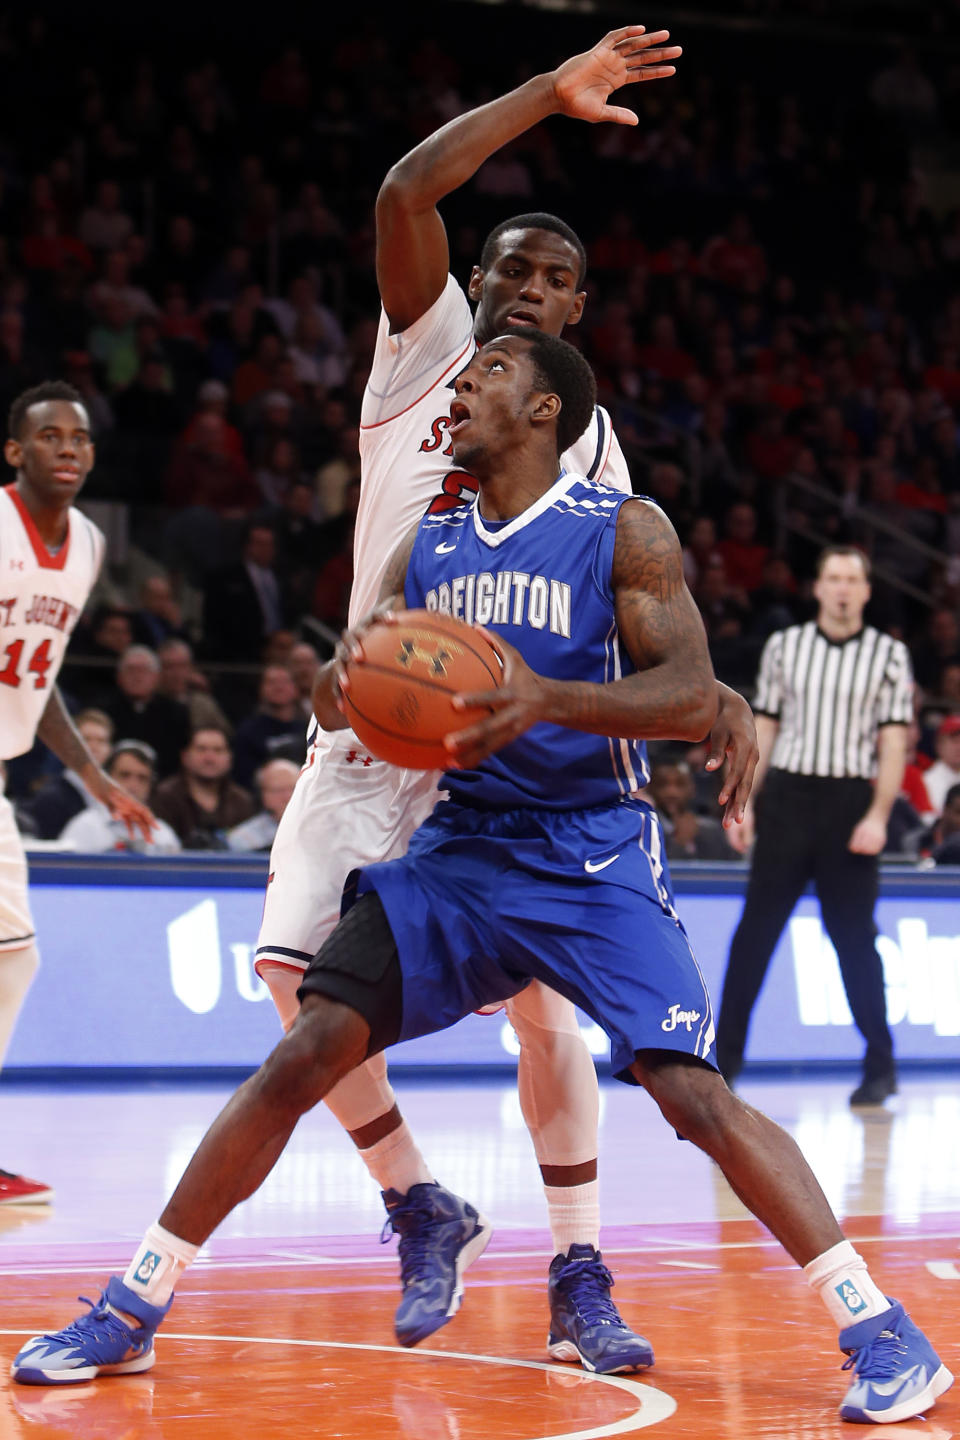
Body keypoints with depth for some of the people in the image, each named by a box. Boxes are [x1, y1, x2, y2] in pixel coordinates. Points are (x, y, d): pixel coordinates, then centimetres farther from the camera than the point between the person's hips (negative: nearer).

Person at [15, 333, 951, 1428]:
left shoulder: (624, 532, -6)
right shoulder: (430, 546, 10)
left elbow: (692, 697, -15)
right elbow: (333, 699, 11)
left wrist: (549, 699, -33)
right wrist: (352, 675, -15)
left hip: (593, 862, -4)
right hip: (459, 852, 4)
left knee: (695, 1094, -18)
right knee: (302, 1056, -6)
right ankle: (128, 1315, 2)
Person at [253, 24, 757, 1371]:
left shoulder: (590, 433, 12)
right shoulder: (427, 349, 5)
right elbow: (406, 193, -11)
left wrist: (710, 695, -6)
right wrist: (552, 91, -10)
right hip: (375, 725, 0)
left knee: (541, 1000, -7)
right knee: (303, 969, -10)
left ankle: (580, 1275, 3)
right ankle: (424, 1209, 9)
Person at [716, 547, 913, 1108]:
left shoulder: (888, 654, 4)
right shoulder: (784, 645, 10)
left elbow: (893, 742, 0)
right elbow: (765, 727, 12)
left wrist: (878, 815, -10)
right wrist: (744, 801, 5)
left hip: (850, 799, -2)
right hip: (787, 793, 2)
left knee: (854, 934, 1)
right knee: (756, 928, -1)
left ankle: (881, 1066, 10)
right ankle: (726, 1055, 3)